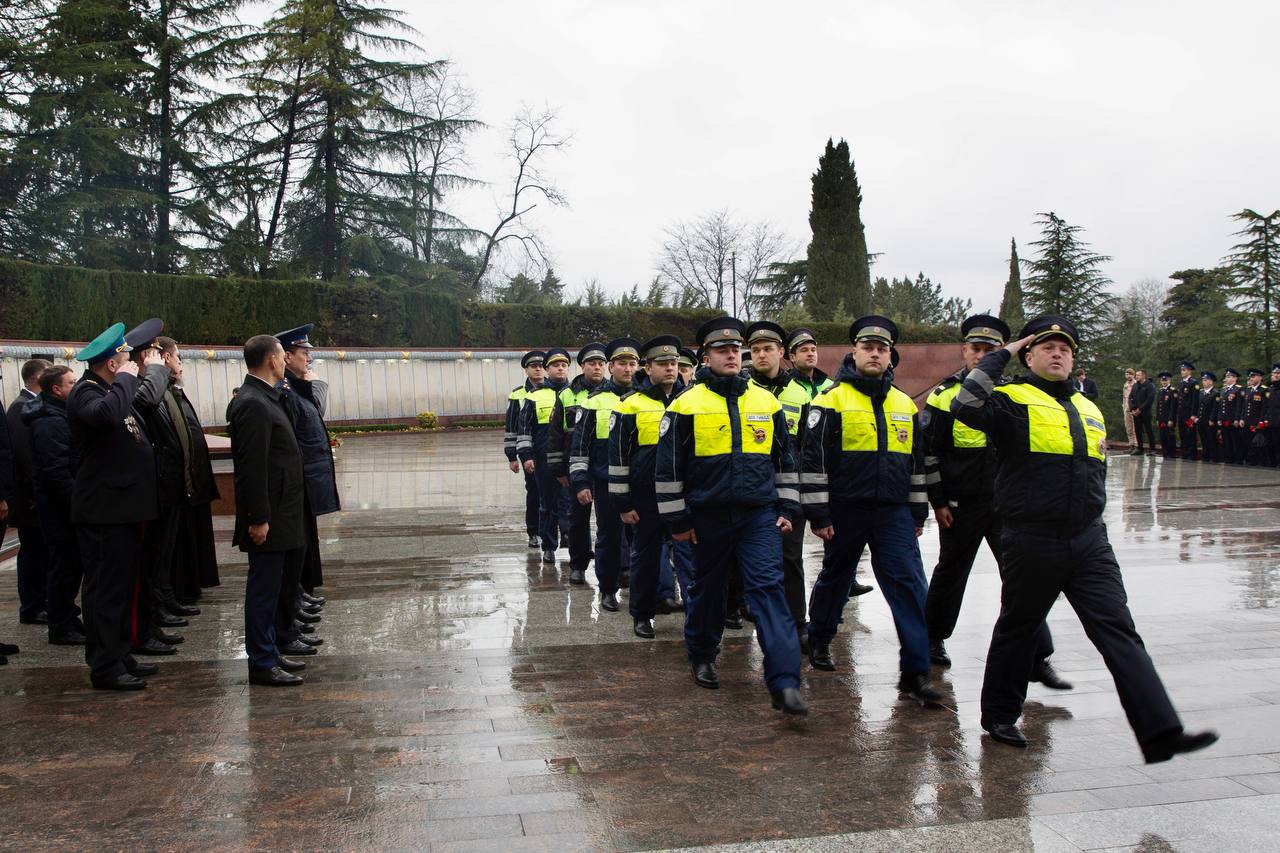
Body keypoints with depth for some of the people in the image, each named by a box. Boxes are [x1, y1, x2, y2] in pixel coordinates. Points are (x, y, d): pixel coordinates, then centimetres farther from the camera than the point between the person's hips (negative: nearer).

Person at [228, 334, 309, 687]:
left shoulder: (264, 398, 13)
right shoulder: (253, 404, -19)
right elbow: (252, 467, -22)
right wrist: (259, 519, -22)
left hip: (280, 515, 10)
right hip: (269, 518, -10)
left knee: (269, 587, 16)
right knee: (264, 588, -1)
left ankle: (269, 653, 26)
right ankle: (261, 664, 7)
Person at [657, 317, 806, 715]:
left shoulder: (767, 402, 7)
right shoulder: (687, 405, -3)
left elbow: (785, 460, 15)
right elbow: (668, 466, -1)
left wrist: (788, 510, 10)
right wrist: (677, 519, -3)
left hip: (760, 516, 2)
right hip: (709, 517, -1)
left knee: (769, 589, -9)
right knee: (707, 589, 13)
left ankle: (784, 683, -13)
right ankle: (702, 658, 36)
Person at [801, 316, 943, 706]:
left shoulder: (904, 404, 11)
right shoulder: (832, 400, -5)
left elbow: (917, 460, 18)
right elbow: (813, 458, -8)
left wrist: (918, 511, 16)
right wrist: (818, 514, -12)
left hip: (893, 512, 3)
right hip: (846, 510, -3)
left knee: (910, 584, -7)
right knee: (835, 578, 14)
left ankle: (915, 672, -5)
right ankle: (819, 641, 38)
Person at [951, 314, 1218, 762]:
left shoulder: (1089, 410, 17)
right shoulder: (1014, 400, -4)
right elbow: (967, 406, -26)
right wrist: (1000, 355, -15)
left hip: (1088, 542, 5)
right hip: (1032, 541, -5)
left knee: (1119, 633, -3)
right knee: (1017, 629, 10)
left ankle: (1160, 732, -8)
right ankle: (999, 716, 28)